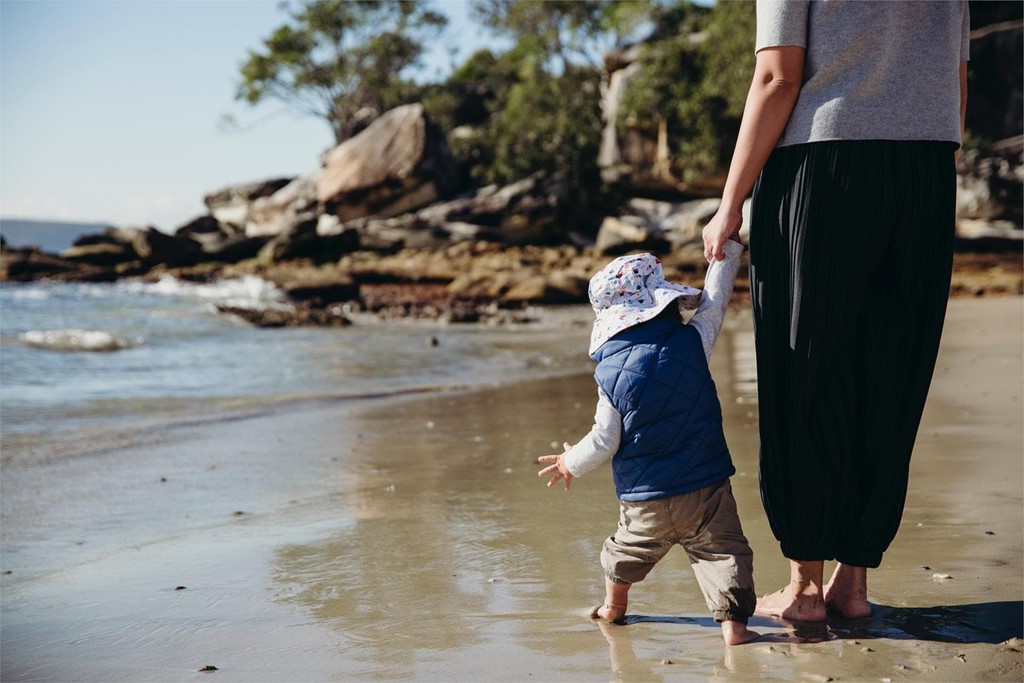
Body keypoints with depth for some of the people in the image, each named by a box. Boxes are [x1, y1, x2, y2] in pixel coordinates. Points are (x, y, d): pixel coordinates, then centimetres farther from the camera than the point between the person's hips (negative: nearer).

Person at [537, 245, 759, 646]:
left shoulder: (610, 372, -8)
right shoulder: (692, 342, -10)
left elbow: (604, 441, -5)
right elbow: (715, 297, 5)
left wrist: (570, 463, 14)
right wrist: (727, 247, 20)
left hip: (642, 500, 2)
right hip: (705, 489, -2)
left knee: (628, 549, 24)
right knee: (722, 551, 2)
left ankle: (613, 607, 44)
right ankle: (733, 622, -10)